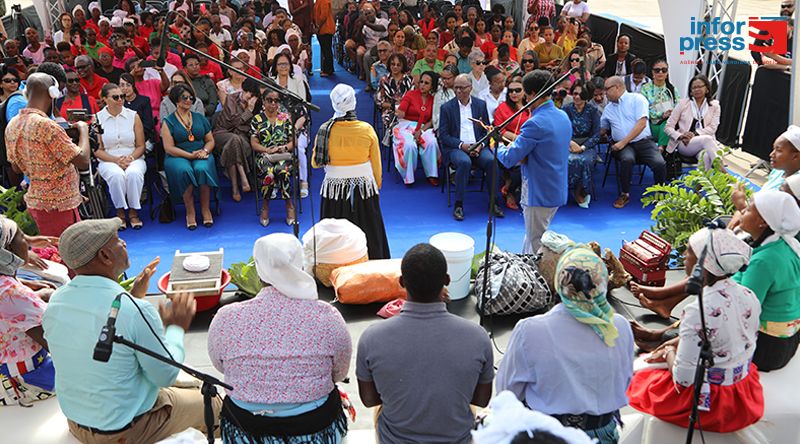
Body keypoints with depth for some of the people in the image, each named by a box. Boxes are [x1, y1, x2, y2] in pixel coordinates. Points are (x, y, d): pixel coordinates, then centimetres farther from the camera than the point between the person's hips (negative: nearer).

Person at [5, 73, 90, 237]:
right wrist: (83, 129, -5)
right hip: (58, 205, -8)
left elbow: (16, 167, 15)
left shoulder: (12, 125, 5)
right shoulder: (45, 125, -21)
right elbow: (83, 160, -20)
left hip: (34, 201, 8)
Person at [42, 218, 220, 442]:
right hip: (126, 431, -7)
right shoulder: (135, 311, -30)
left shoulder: (55, 301, -9)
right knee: (213, 404, 15)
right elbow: (165, 376, -18)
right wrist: (177, 328, -3)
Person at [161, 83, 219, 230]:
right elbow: (169, 148, -4)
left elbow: (210, 141, 17)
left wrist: (204, 151, -6)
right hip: (178, 157, -2)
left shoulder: (200, 118, 17)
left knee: (202, 169, -34)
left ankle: (206, 209, -22)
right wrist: (190, 155, -14)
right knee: (184, 170, -36)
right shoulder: (168, 121, 5)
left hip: (201, 156, 2)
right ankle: (190, 212, -27)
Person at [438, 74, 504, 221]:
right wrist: (461, 145, -14)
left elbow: (487, 130, 13)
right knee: (464, 162, -35)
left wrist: (480, 145, -8)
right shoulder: (446, 107, 5)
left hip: (477, 146, 2)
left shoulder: (481, 105, 12)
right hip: (455, 148, -2)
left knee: (491, 160, -28)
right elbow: (443, 135, 0)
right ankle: (458, 204, -25)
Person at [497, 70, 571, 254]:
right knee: (531, 238, 22)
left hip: (539, 194, -9)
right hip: (557, 190, 9)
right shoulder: (563, 117, 5)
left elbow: (509, 159, -21)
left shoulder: (535, 124, -24)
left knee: (537, 247, 4)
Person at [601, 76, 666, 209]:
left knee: (660, 164, -27)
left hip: (643, 142, -2)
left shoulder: (637, 99, 2)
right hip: (622, 145, 2)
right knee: (627, 159, -34)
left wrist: (623, 142, -15)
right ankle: (625, 194, -16)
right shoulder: (608, 108, 19)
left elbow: (641, 124, -9)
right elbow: (601, 130, 25)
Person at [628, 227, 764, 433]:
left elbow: (682, 379, -25)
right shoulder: (749, 296, -8)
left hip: (710, 404, -7)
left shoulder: (698, 312, -32)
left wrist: (669, 353, -5)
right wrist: (681, 342, 10)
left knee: (638, 379, 17)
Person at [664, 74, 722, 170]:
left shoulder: (714, 105, 14)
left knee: (706, 156, -37)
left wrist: (694, 133, -16)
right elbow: (668, 127, 6)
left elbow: (712, 128, 1)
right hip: (684, 144, -2)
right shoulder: (683, 103, 10)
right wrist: (680, 136, -14)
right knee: (707, 139, -35)